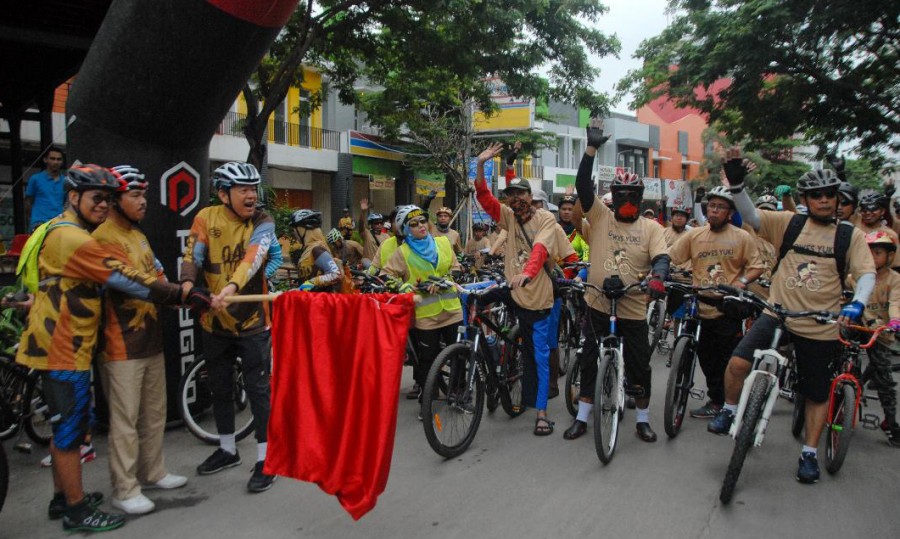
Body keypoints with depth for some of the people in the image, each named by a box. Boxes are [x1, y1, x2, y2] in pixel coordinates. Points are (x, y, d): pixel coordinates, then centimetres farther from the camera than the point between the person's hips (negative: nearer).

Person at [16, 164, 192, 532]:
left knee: (66, 424, 19)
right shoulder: (71, 238, -20)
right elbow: (126, 279, -25)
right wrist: (182, 294, -22)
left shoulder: (63, 232, 15)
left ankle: (62, 497, 33)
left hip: (62, 344, 11)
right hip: (63, 348, -11)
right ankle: (77, 510, 12)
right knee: (70, 427, 0)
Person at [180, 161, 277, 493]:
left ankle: (265, 458, 13)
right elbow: (193, 256, -10)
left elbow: (253, 258, -26)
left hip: (252, 320, -3)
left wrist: (232, 286, -44)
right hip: (214, 320, 4)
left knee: (258, 388, 1)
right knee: (220, 388, 16)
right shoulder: (206, 218, -2)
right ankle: (227, 450, 35)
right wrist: (187, 284, -31)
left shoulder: (262, 223, -10)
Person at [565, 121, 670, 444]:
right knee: (589, 361, 9)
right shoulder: (600, 217, 0)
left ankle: (642, 420, 27)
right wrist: (592, 148, -19)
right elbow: (583, 185, -11)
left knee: (639, 366, 9)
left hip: (633, 310, 0)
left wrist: (658, 277, -35)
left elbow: (661, 257, -12)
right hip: (598, 305, 0)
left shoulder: (651, 228, 1)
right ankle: (582, 418, 23)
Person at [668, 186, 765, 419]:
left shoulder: (742, 237, -1)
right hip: (701, 309, 3)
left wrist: (742, 281, -18)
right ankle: (716, 400, 29)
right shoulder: (693, 235, 4)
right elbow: (667, 258, 1)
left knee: (728, 361, 3)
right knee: (707, 359, 13)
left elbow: (756, 266, 0)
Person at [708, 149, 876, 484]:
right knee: (738, 362, -20)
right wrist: (736, 184, -24)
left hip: (822, 328, 1)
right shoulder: (788, 223, 1)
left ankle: (809, 453, 31)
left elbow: (866, 274, -7)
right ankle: (729, 411, 7)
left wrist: (857, 304, -26)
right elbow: (750, 215, -8)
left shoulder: (851, 236, 1)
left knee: (818, 394, 12)